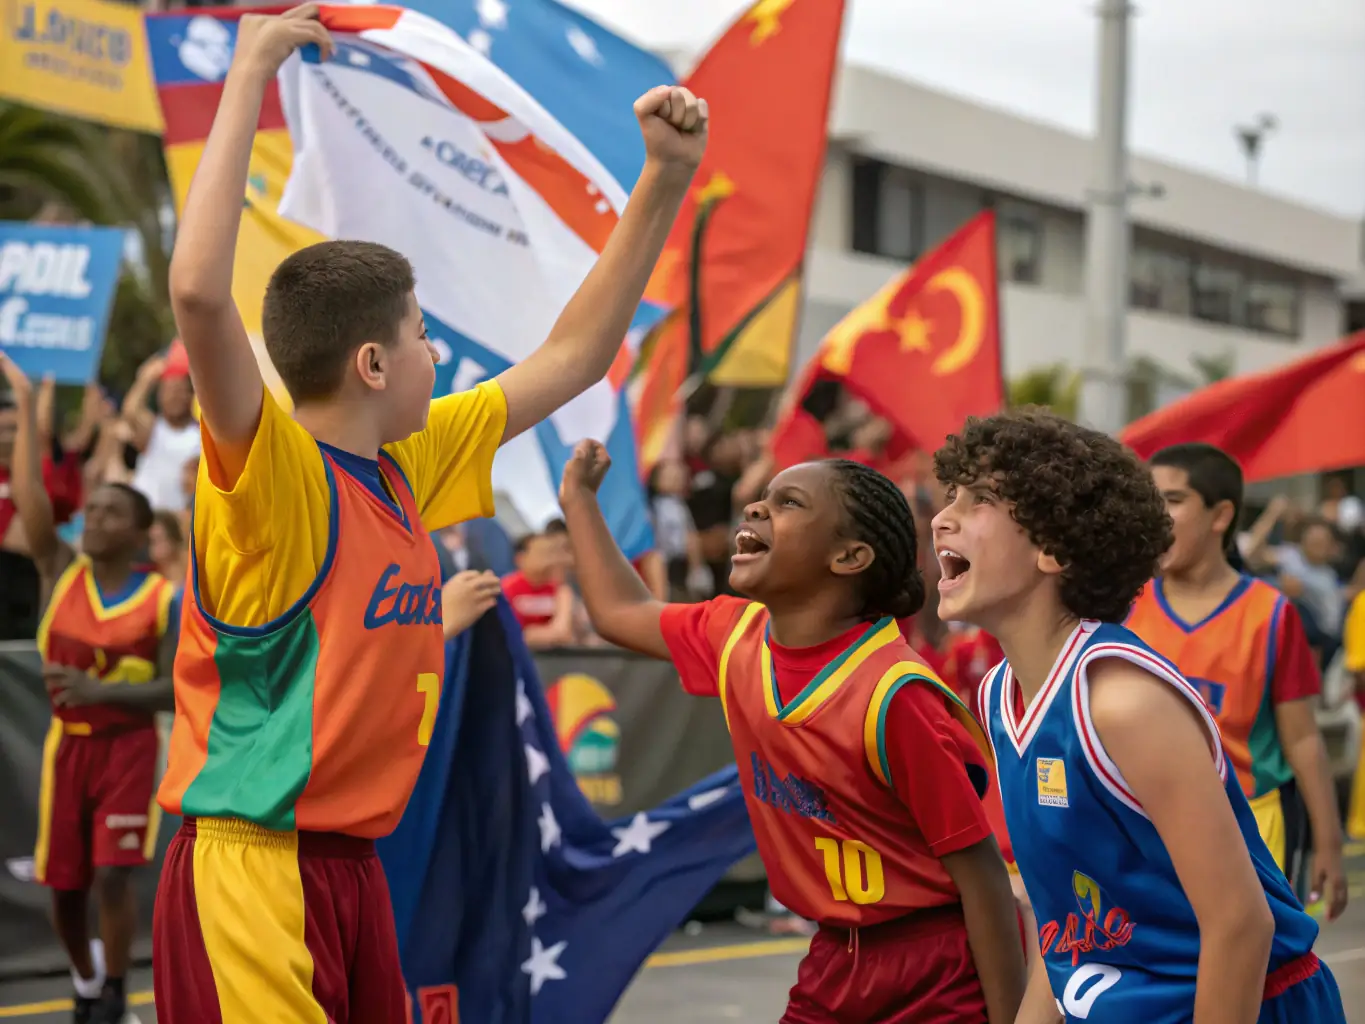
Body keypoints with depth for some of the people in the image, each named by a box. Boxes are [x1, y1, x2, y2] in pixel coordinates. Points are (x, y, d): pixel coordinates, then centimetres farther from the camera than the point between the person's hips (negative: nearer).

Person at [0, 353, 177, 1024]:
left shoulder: (164, 599, -7)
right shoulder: (60, 571, 0)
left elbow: (175, 691, -12)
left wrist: (99, 690, -26)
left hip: (128, 745, -3)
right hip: (68, 742, 3)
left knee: (113, 875, -13)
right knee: (64, 885, 7)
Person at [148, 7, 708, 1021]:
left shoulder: (411, 464, 10)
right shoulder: (270, 472, -12)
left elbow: (571, 358, 20)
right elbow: (199, 292, -30)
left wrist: (664, 183, 17)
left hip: (350, 867, 8)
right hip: (251, 867, -8)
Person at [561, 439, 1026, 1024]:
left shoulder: (892, 698, -23)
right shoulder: (736, 637, 0)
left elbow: (980, 870, -19)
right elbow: (620, 613, 22)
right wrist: (578, 496, 28)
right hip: (834, 961, 7)